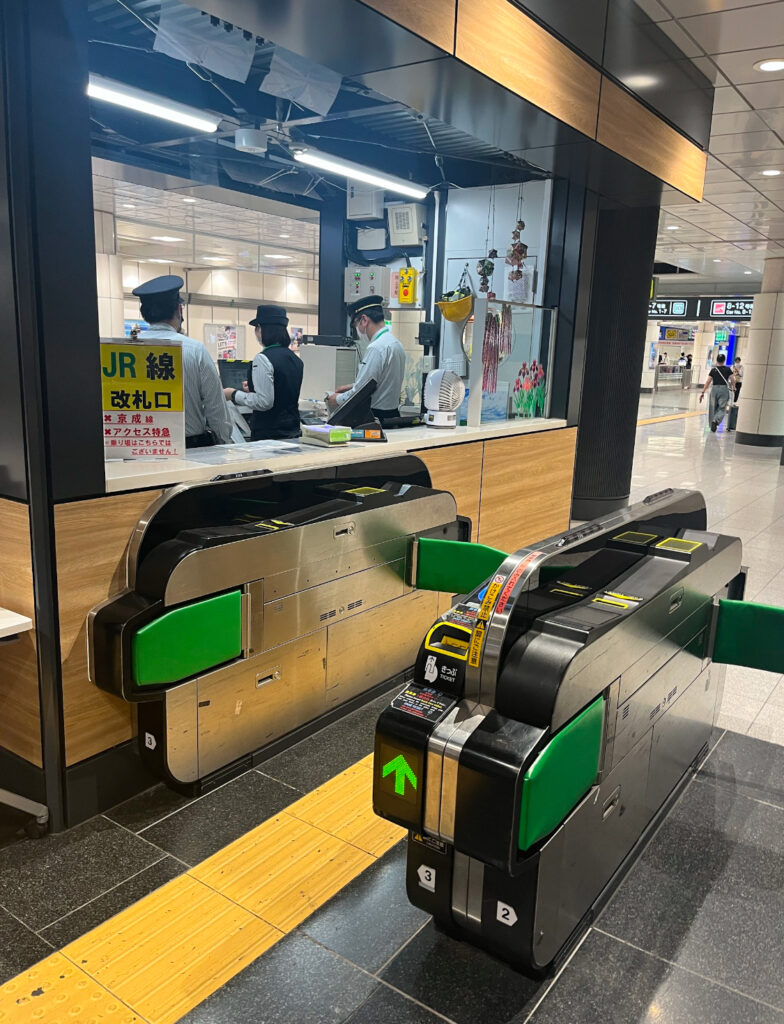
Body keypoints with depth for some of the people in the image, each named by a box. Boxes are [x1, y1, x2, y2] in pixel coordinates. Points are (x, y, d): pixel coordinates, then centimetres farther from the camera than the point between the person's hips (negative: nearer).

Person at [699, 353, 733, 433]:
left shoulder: (713, 370, 3)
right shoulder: (727, 369, 2)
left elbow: (708, 382, -3)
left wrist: (703, 392, -2)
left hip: (714, 389, 1)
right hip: (724, 389, -1)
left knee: (713, 408, 13)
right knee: (722, 409, 1)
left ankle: (713, 423, 18)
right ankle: (716, 421, -24)